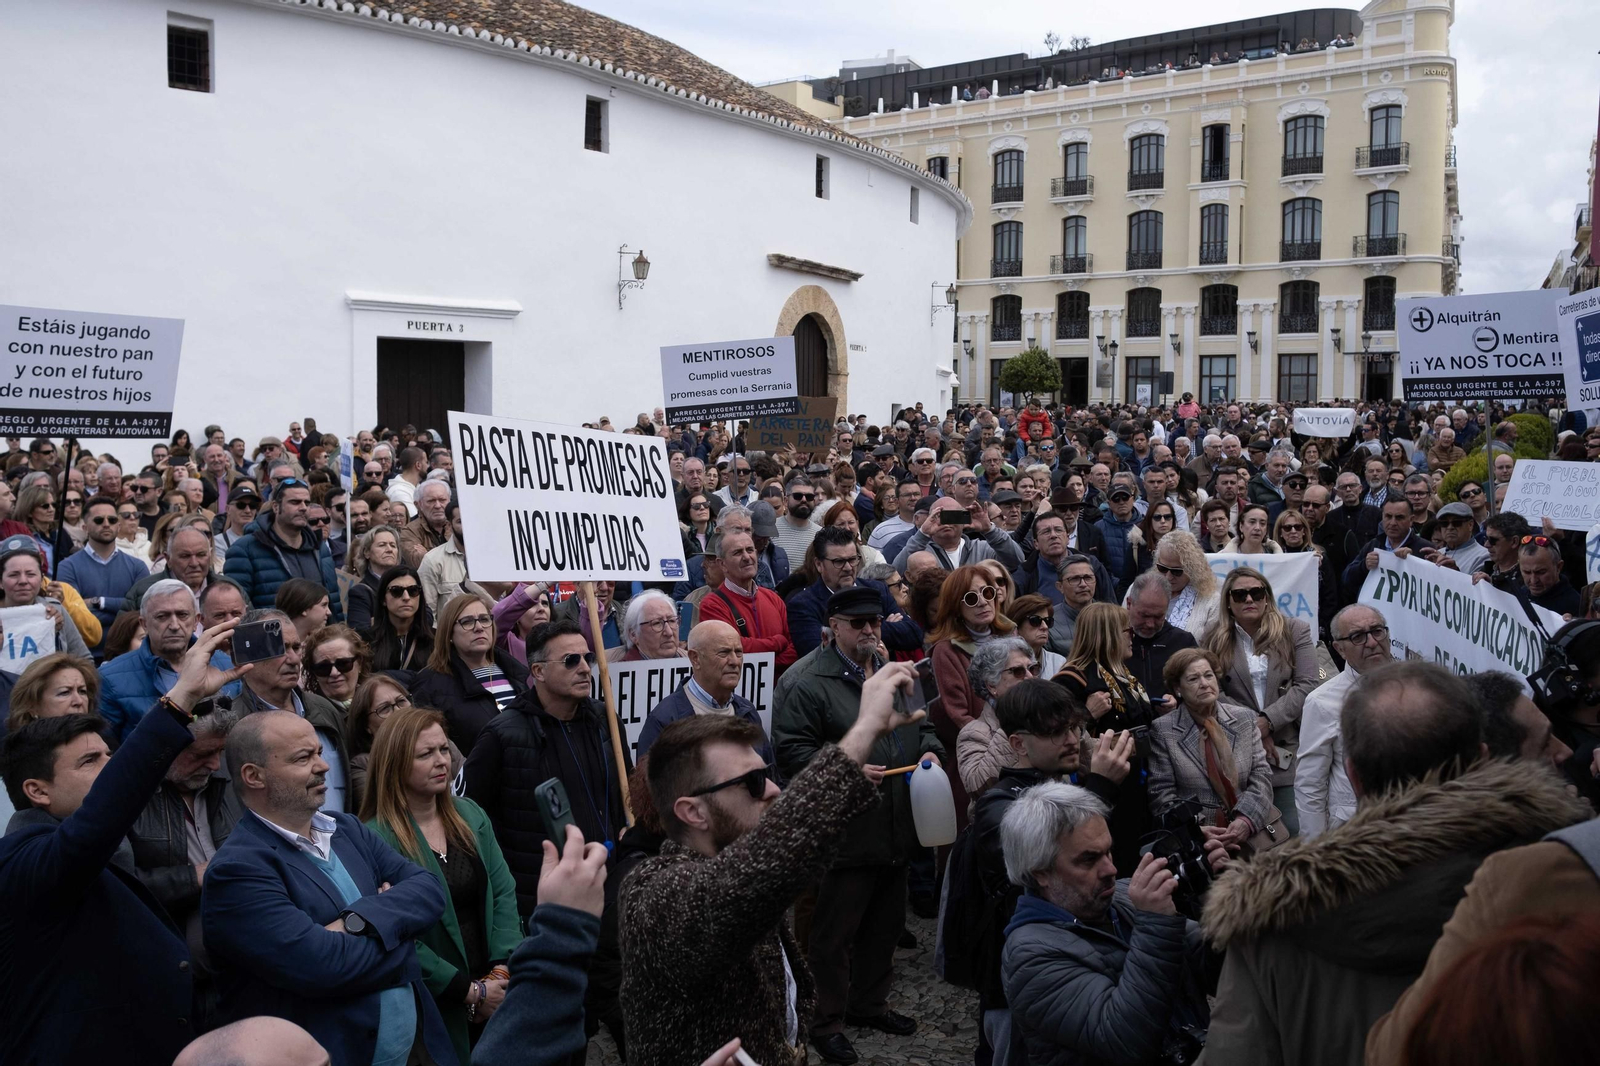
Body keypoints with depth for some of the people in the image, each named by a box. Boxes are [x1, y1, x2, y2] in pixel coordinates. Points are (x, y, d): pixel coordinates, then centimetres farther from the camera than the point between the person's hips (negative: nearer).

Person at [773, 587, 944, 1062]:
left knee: (886, 925, 21)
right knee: (835, 933, 3)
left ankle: (869, 1003, 39)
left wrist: (930, 750, 3)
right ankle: (826, 1023, 19)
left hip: (896, 831, 8)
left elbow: (922, 726, 24)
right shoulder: (811, 685, -12)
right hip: (844, 833, -8)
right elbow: (790, 751, -17)